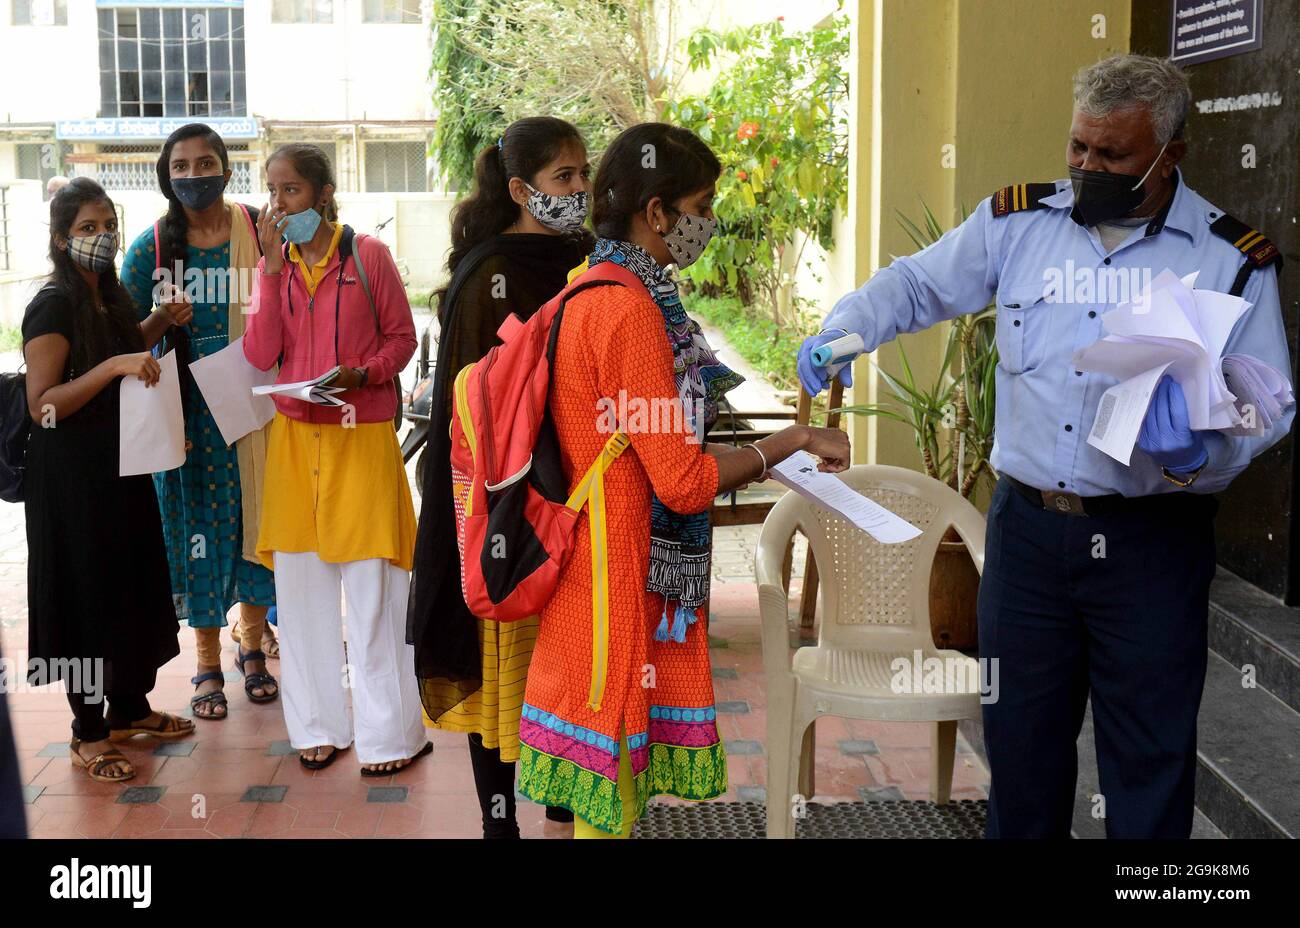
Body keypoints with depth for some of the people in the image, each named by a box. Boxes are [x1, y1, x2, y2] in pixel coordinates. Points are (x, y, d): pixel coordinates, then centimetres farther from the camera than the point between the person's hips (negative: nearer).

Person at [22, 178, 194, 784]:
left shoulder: (111, 294, 8)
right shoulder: (53, 306, -16)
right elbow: (42, 405, -21)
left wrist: (160, 322, 10)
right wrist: (114, 365, -30)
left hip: (121, 468, 8)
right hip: (72, 476, -8)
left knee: (133, 585, 14)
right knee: (86, 593, 0)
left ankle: (129, 707, 30)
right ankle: (88, 734, 12)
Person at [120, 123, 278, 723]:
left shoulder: (260, 230, -1)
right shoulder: (152, 245, 0)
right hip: (188, 409, 0)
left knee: (255, 515, 7)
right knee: (199, 522, 5)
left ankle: (253, 646, 26)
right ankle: (208, 663, 18)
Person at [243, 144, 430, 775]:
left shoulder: (367, 255, -4)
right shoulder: (274, 263, 7)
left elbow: (401, 337, 1)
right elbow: (259, 356, -3)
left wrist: (361, 374, -17)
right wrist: (273, 269, -8)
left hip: (362, 436, -4)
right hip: (295, 437, 4)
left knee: (371, 584, -1)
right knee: (301, 583, 8)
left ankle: (391, 733, 11)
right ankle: (319, 724, 22)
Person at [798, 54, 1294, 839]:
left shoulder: (1233, 259, -3)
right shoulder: (1017, 223, 4)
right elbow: (915, 285, 12)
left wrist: (1199, 454, -23)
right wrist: (843, 330, -7)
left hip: (1151, 543, -2)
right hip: (1026, 525, 3)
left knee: (1149, 758, 8)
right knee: (1021, 740, 15)